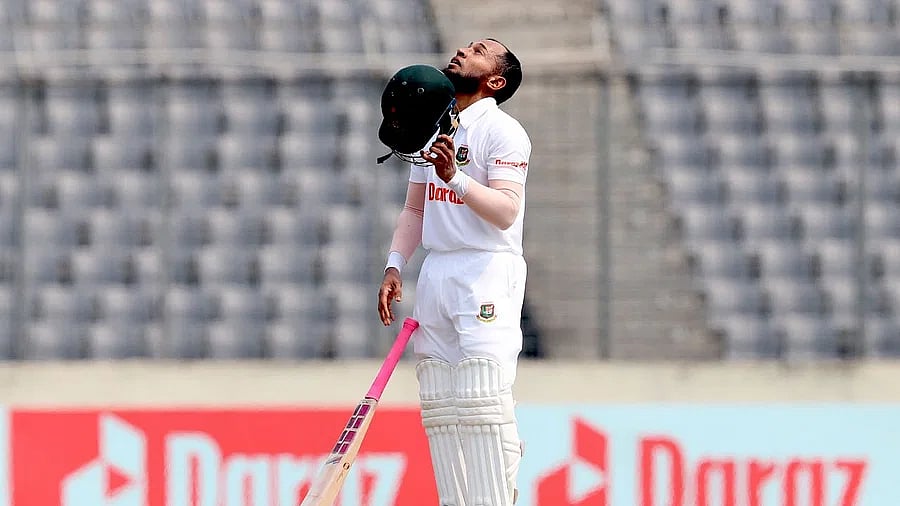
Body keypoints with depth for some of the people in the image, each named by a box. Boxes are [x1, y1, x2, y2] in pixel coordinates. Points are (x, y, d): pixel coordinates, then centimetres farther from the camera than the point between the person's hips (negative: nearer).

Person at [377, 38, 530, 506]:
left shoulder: (502, 132, -7)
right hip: (435, 273, 8)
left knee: (482, 399, -16)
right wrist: (394, 267, 10)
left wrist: (455, 177, -31)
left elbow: (506, 212, -19)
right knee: (438, 405, 4)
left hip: (487, 272, -8)